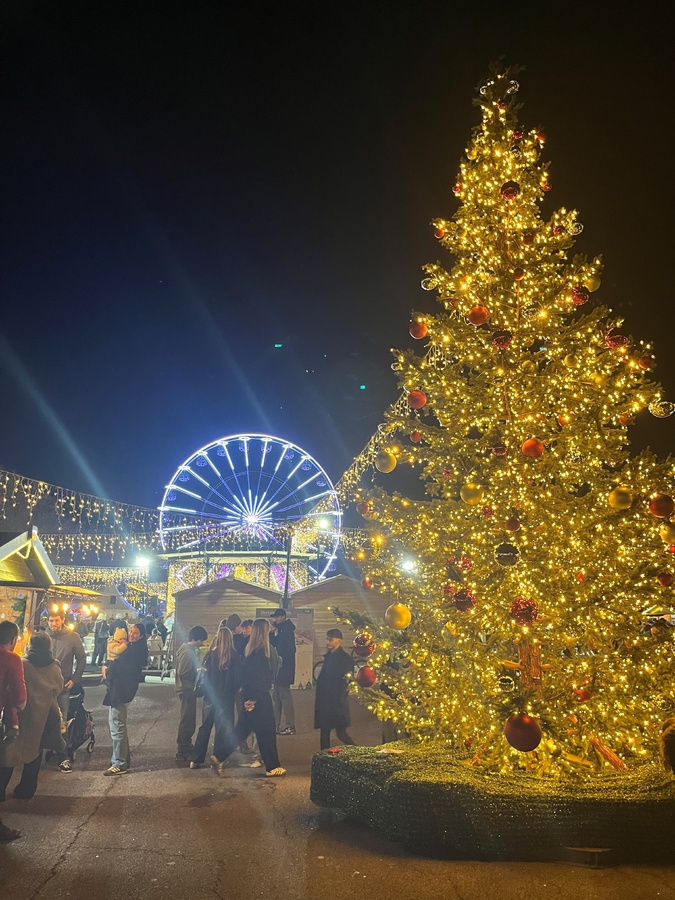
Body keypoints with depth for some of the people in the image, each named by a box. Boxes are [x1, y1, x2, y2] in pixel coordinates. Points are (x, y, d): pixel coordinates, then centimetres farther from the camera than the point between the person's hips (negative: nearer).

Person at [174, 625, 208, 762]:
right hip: (187, 689, -10)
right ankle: (181, 753, 2)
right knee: (187, 720, -4)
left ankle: (186, 746, 30)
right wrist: (198, 675, -13)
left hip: (189, 689, 10)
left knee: (189, 719, 19)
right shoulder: (187, 652, -20)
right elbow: (182, 672, -22)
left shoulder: (190, 649, 10)